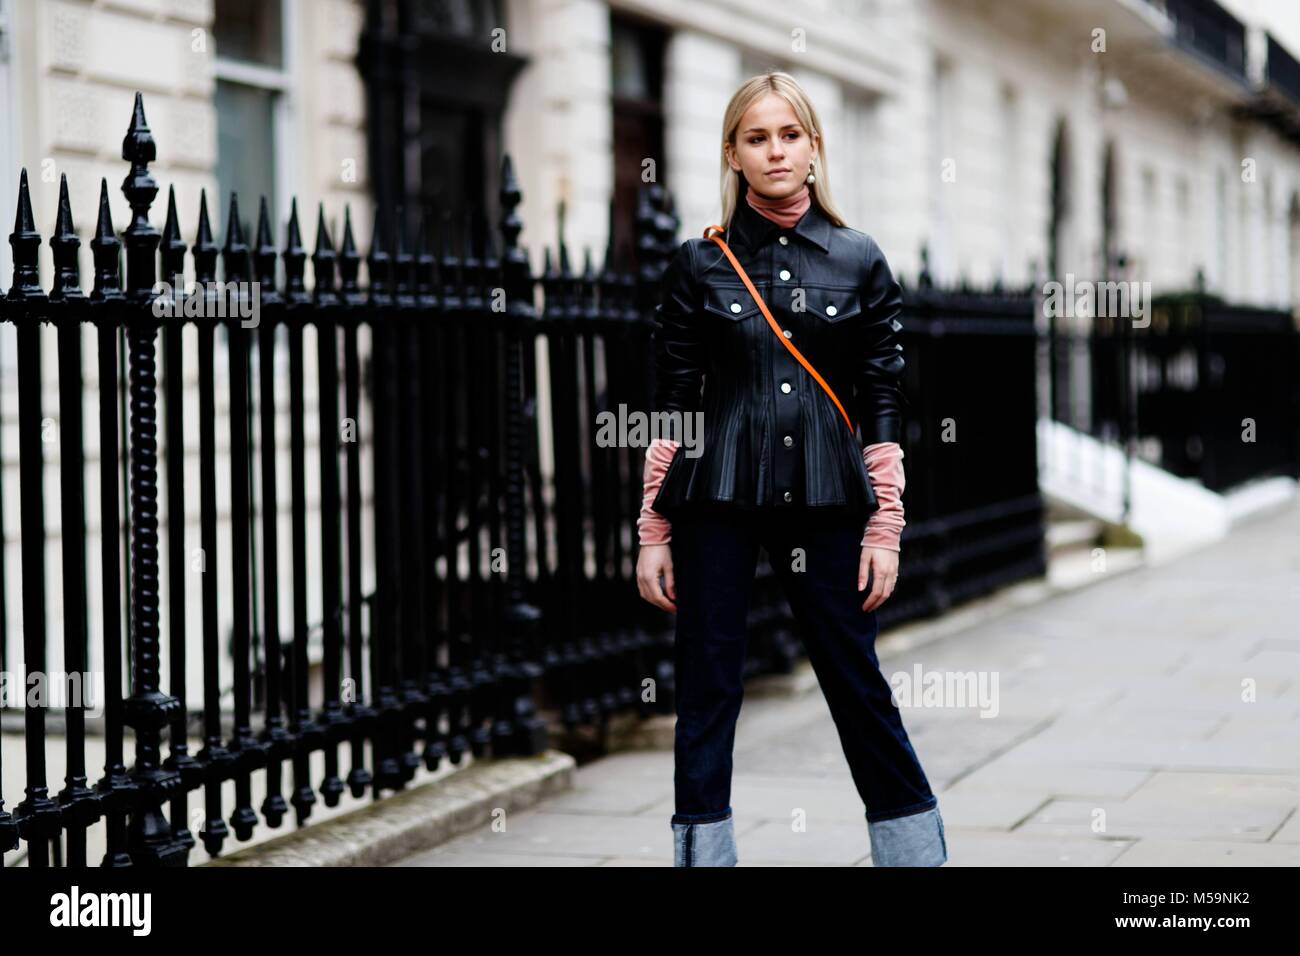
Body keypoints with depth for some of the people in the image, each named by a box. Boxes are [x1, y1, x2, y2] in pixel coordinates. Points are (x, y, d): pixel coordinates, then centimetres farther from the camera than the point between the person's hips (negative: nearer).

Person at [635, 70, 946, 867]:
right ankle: (703, 851, 10)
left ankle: (915, 850, 15)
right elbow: (672, 407, 5)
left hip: (824, 501, 0)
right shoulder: (701, 264, 4)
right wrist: (653, 534, 2)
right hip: (716, 502, 0)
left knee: (857, 683, 3)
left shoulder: (860, 261, 5)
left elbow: (884, 405, 5)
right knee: (707, 690, 2)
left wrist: (885, 530, 0)